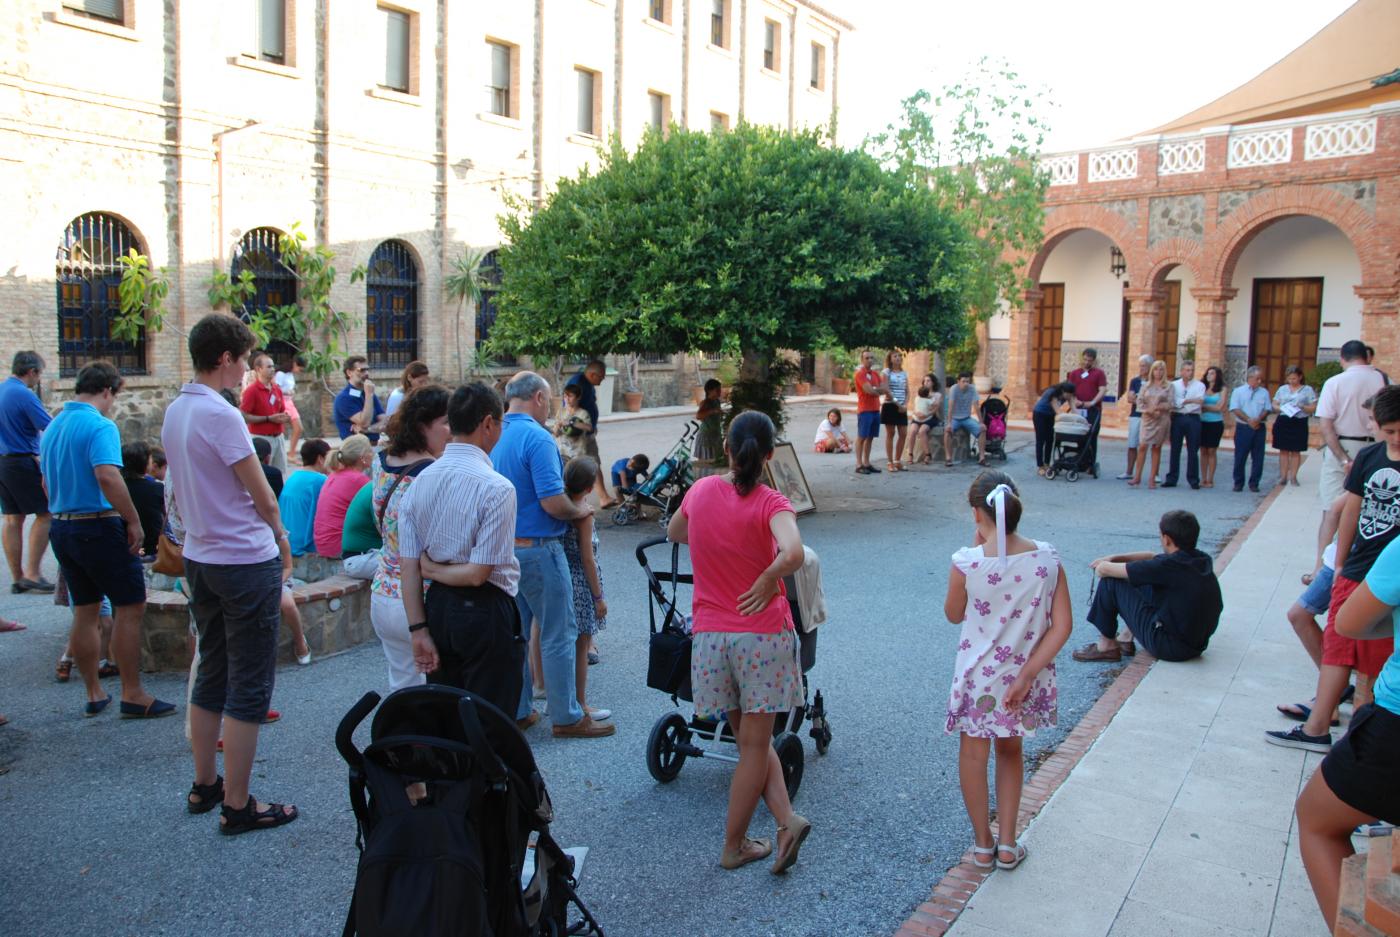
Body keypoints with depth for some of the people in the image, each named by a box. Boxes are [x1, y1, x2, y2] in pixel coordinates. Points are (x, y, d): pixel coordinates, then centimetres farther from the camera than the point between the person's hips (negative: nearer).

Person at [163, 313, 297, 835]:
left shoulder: (174, 413, 8)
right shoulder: (221, 416, -19)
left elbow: (181, 492, 14)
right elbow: (263, 498, -15)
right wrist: (282, 539, 2)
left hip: (199, 557, 9)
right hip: (246, 561, -9)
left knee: (211, 675, 18)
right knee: (250, 688, 0)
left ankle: (204, 786, 29)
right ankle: (237, 805, 8)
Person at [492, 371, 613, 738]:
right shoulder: (537, 438, -18)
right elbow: (553, 502, -24)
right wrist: (579, 511, -4)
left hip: (502, 547, 8)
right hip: (537, 548, -8)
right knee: (558, 634, 2)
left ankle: (515, 710, 25)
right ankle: (567, 717, 9)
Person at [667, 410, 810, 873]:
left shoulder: (701, 490, 2)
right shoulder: (770, 503, -11)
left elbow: (673, 533, 22)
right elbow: (793, 554, -31)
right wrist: (767, 581, -14)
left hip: (710, 637, 3)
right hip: (762, 633, -3)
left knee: (751, 739, 19)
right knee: (755, 745, 11)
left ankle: (786, 820, 6)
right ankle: (734, 846, 19)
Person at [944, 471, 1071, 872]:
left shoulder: (967, 563, -21)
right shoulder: (1048, 559, -13)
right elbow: (1062, 626, -12)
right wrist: (1027, 675, -10)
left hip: (979, 678, -3)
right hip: (1024, 676, 3)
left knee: (973, 755, 19)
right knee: (1010, 752, 25)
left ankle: (983, 845, 32)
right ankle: (1008, 844, 32)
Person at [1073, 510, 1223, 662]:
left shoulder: (1169, 565, -21)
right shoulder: (1204, 560, 2)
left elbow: (1104, 569, -13)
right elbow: (1153, 557, 20)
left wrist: (1103, 566, 11)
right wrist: (1114, 558, 18)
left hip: (1169, 648, -8)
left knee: (1111, 582, -3)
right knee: (1145, 583, 24)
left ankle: (1106, 646, 11)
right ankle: (1126, 638, 30)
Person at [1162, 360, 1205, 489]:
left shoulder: (1200, 385, 6)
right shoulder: (1174, 385, 11)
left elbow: (1200, 401, -9)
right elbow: (1171, 402, -2)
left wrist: (1181, 402, -11)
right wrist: (1190, 400, -7)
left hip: (1193, 419, -1)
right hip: (1177, 418, 1)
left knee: (1193, 451, 1)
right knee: (1175, 450, 4)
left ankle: (1193, 480, 8)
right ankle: (1171, 478, 10)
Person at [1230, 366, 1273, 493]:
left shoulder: (1264, 392, 11)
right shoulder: (1238, 391, 4)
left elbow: (1268, 409, 5)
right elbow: (1235, 409, -5)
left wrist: (1258, 419, -14)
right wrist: (1249, 420, -15)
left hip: (1259, 428, 2)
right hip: (1243, 428, -2)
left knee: (1258, 457, 2)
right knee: (1240, 457, 0)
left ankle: (1254, 483, 10)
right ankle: (1238, 483, 9)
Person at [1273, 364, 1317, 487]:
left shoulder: (1307, 390, 3)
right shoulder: (1282, 389, 10)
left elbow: (1313, 408, -1)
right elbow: (1274, 405, 10)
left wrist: (1302, 407, -17)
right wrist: (1280, 409, -10)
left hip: (1299, 423, -2)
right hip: (1283, 422, 2)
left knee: (1296, 451, 4)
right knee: (1283, 450, 4)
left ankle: (1293, 476, 10)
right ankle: (1283, 476, 8)